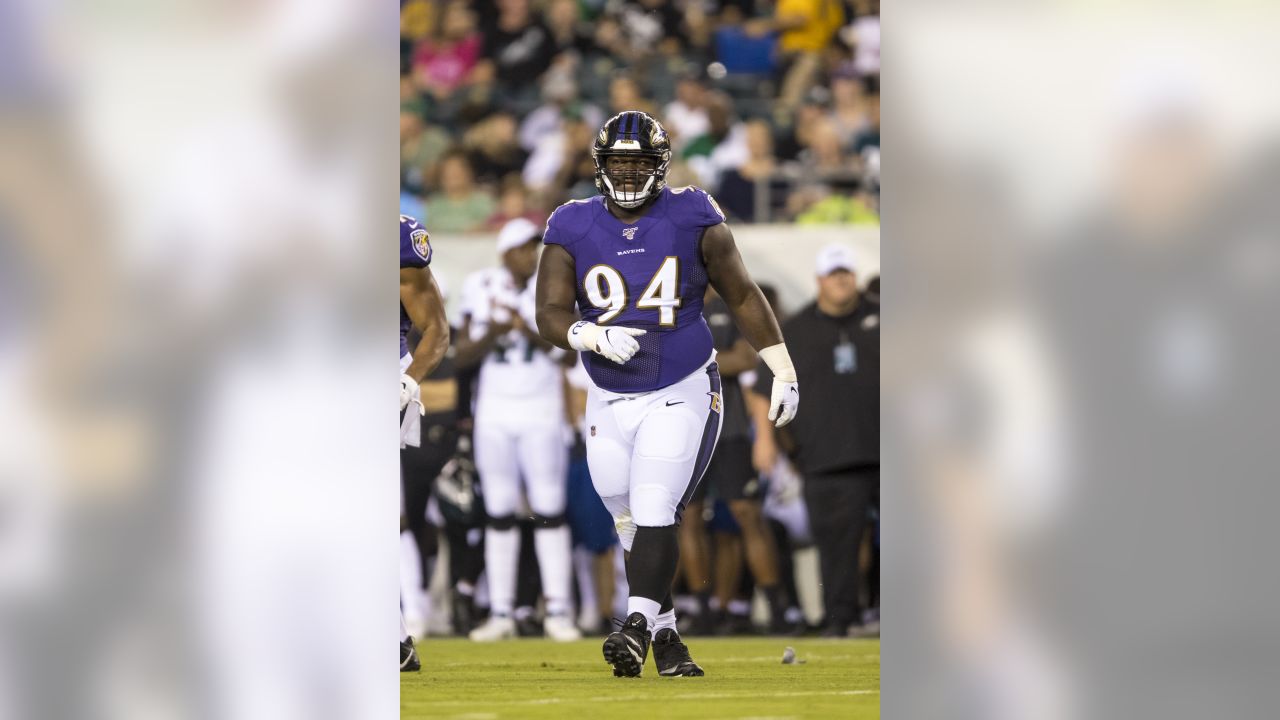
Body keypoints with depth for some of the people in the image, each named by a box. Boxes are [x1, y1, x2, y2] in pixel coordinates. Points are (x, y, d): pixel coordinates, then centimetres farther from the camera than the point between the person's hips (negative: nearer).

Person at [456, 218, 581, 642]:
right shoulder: (483, 291, 2)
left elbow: (567, 351, -9)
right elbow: (463, 356, 3)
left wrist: (529, 330, -22)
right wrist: (492, 333, -15)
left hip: (541, 412, -2)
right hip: (494, 412, 2)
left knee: (549, 511, -5)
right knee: (499, 514, 4)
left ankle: (557, 611, -3)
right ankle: (501, 614, 7)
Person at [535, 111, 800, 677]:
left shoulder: (692, 220, -3)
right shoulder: (573, 230, 0)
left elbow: (742, 296, 6)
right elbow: (551, 314, -6)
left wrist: (783, 371, 7)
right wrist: (593, 337, -27)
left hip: (681, 396, -3)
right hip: (610, 403, 3)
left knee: (654, 514, -18)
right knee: (634, 526, 7)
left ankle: (637, 626, -24)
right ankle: (666, 638, 17)